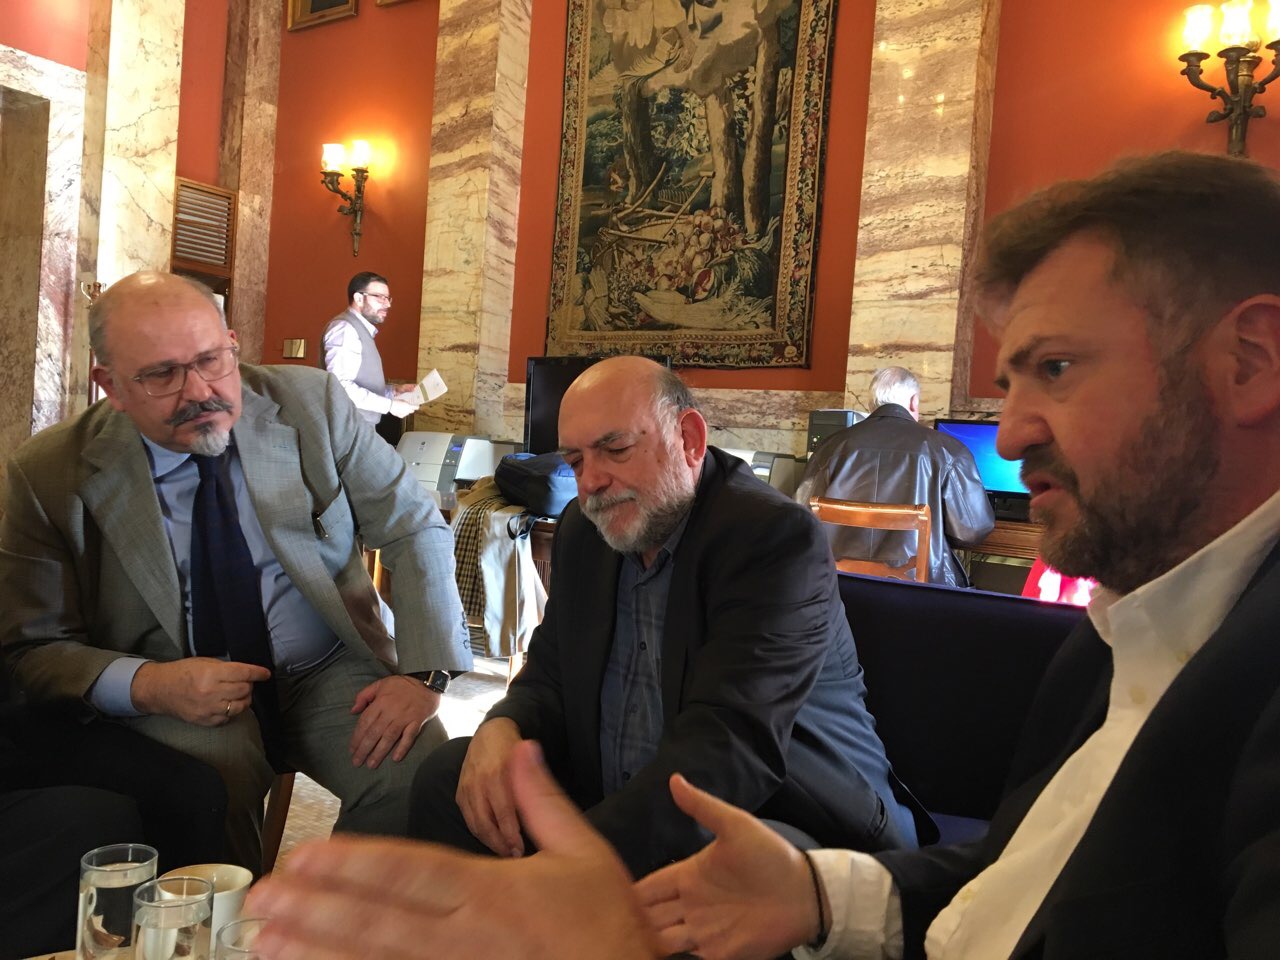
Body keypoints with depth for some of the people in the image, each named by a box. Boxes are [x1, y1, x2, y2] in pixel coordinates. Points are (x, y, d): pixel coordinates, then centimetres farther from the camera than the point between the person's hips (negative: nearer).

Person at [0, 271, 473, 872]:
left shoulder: (310, 403, -5)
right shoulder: (48, 477, -6)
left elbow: (414, 529, -3)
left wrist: (423, 673, -16)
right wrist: (148, 685, -21)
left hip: (330, 674, 1)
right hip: (178, 699, 0)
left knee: (421, 778, -25)